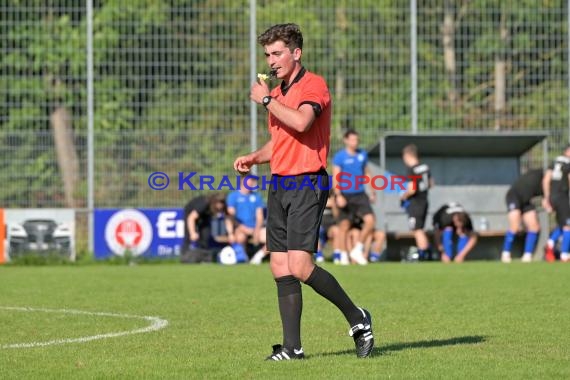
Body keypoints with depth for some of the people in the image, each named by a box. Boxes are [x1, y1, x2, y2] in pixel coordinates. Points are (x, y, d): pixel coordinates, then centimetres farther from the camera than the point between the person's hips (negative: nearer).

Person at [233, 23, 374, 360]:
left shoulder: (314, 85, -8)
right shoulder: (277, 94, 19)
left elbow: (300, 122, -27)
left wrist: (266, 100, -14)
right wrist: (254, 158, 12)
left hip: (307, 184, -9)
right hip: (280, 184, 9)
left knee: (300, 267, -17)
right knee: (280, 268, 2)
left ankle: (357, 318, 1)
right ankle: (292, 347, 4)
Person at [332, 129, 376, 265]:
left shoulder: (362, 154, 10)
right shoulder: (339, 156, -5)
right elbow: (335, 177, -9)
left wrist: (372, 192, 19)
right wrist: (338, 195, -18)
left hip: (360, 195, 4)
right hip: (345, 196, -4)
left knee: (370, 220, -10)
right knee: (344, 226, 0)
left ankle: (357, 250, 2)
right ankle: (343, 257, 10)